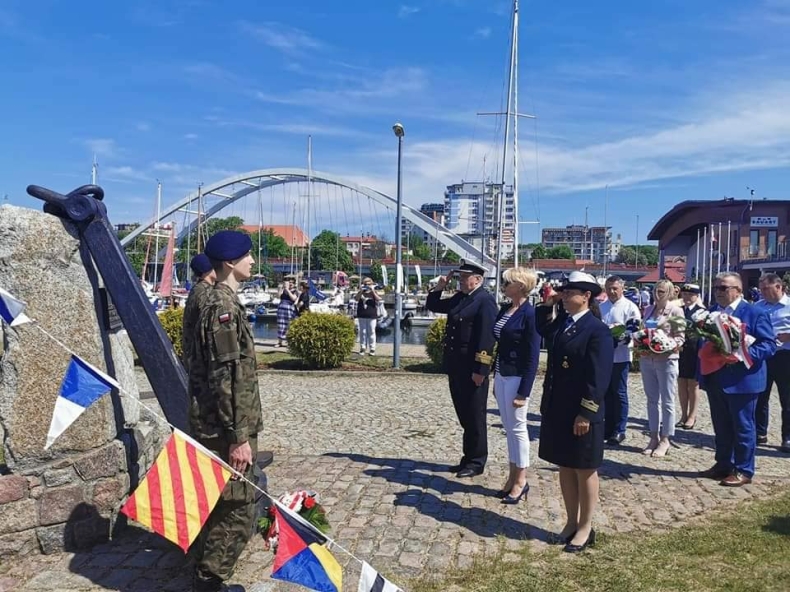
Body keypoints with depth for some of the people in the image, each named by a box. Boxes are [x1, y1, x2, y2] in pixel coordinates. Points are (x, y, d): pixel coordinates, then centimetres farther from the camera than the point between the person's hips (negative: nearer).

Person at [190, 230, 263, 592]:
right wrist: (238, 436, -21)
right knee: (236, 513, -1)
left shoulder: (224, 302, 14)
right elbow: (225, 378, -22)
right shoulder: (223, 307, -18)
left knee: (225, 509, 19)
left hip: (228, 426, 10)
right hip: (227, 429, -10)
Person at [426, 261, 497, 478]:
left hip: (473, 369, -8)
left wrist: (480, 369, -22)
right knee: (464, 416, 16)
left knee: (474, 417, 3)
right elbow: (433, 306, 25)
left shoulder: (485, 301, -13)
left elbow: (486, 337, -19)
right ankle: (468, 458, 27)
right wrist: (439, 287, 8)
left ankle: (476, 463, 14)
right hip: (456, 367, 9)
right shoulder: (459, 298, 13)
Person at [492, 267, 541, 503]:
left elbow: (533, 356, -15)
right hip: (501, 375, 7)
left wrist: (524, 391, -17)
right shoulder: (504, 309, 8)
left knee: (517, 427, 2)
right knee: (509, 427, 14)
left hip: (517, 377, -7)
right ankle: (512, 476, 25)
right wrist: (495, 374, 11)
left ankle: (521, 480, 16)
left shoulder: (530, 313, -14)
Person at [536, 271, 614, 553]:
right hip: (556, 408, 7)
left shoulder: (597, 330, -15)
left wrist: (586, 413, -20)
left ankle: (585, 528, 21)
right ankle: (572, 521, 30)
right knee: (565, 467, 16)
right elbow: (542, 329, 30)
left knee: (584, 470, 7)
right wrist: (547, 304, 12)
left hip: (581, 412, -7)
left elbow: (599, 377, -18)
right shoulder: (560, 321, 7)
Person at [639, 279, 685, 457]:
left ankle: (665, 440, 11)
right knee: (652, 400, 11)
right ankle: (654, 437, 19)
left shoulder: (676, 311, -5)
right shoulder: (648, 310, 11)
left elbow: (680, 337, -8)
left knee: (667, 402, 3)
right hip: (647, 359, 5)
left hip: (666, 360, -5)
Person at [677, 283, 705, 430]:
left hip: (694, 352, -4)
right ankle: (684, 415, 21)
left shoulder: (701, 311, -6)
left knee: (693, 384, 5)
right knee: (681, 384, 10)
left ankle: (692, 416, 15)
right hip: (679, 350, 4)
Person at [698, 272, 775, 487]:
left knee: (743, 427, 3)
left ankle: (743, 470, 14)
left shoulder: (755, 313, -9)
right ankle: (723, 465, 27)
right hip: (716, 379, 7)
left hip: (742, 380, -6)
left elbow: (769, 344, -13)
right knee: (721, 427, 15)